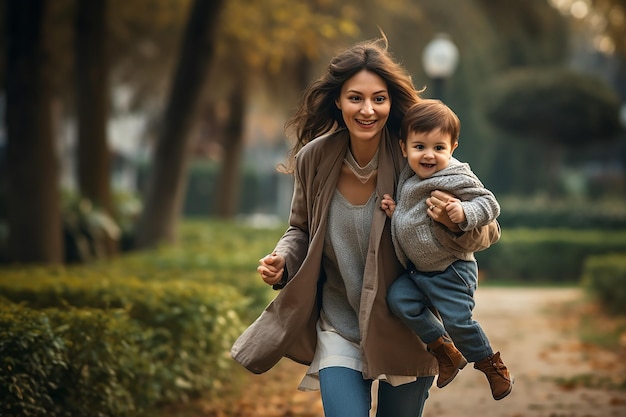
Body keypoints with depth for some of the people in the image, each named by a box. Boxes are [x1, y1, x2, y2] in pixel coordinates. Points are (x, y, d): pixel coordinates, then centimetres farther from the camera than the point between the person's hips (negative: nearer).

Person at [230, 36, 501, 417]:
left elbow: (489, 230, -9)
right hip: (340, 327, 1)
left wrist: (457, 222, -31)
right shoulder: (314, 160, -9)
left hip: (407, 327, -1)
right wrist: (281, 262, -10)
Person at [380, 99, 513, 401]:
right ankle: (445, 351, 9)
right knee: (399, 298, -8)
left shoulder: (456, 179, -19)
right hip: (417, 270, 8)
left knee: (457, 320, -12)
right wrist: (393, 210, 1)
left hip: (451, 272, -8)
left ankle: (490, 363, 15)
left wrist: (464, 212, -37)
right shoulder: (408, 178, 5)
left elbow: (490, 204, -20)